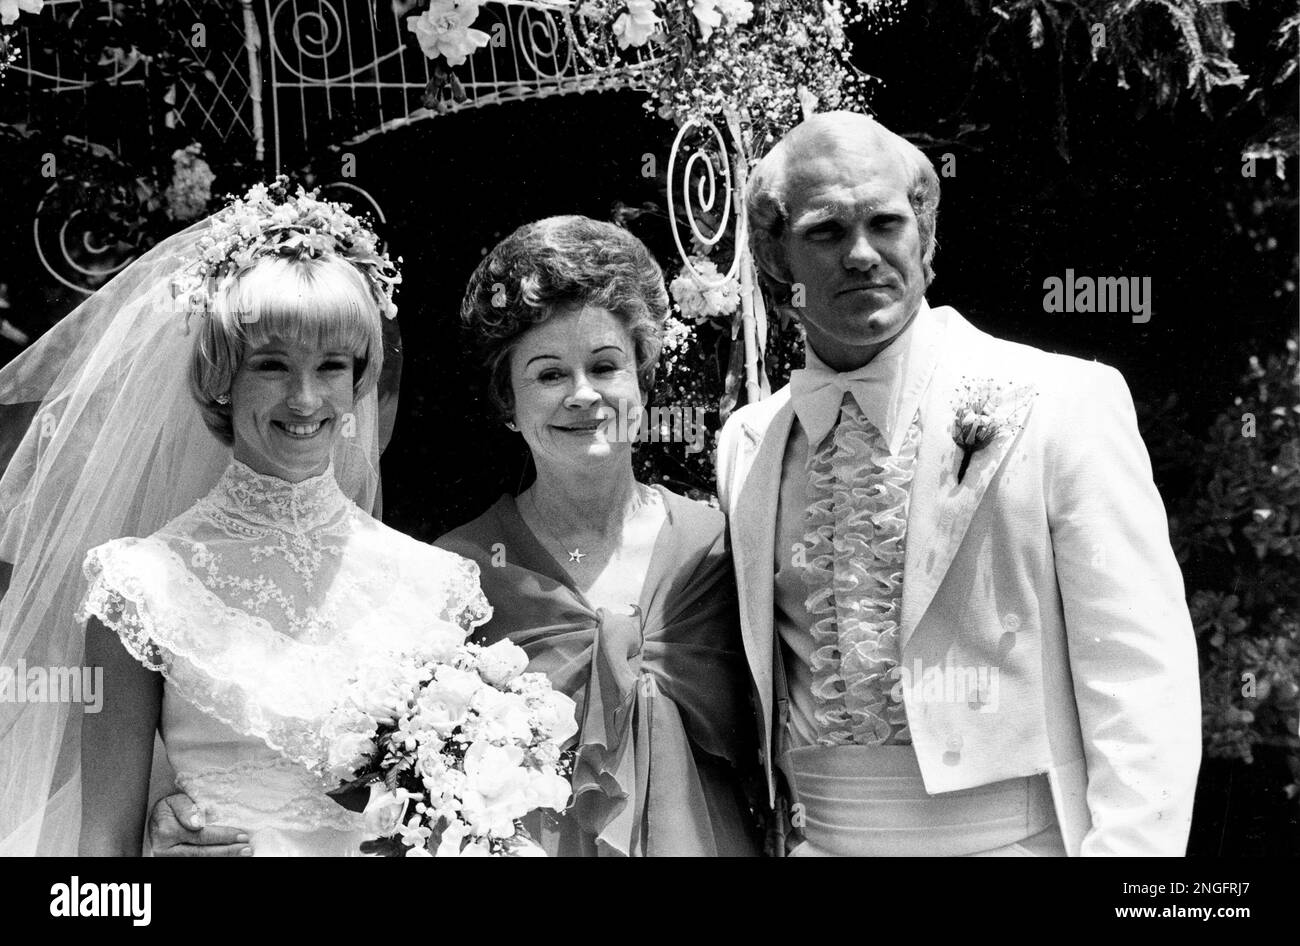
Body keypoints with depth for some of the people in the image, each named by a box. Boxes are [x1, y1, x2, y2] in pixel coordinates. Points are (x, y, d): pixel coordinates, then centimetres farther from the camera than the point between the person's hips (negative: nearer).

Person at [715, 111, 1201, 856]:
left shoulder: (1067, 404, -9)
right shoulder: (745, 448, 4)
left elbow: (1143, 689, -13)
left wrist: (1125, 846, -22)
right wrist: (777, 829, 2)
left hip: (1012, 835, -3)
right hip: (815, 838, 4)